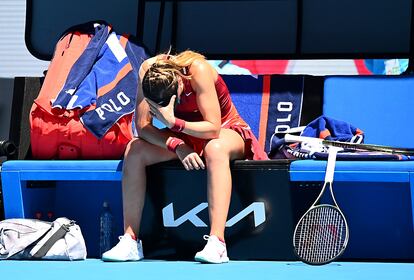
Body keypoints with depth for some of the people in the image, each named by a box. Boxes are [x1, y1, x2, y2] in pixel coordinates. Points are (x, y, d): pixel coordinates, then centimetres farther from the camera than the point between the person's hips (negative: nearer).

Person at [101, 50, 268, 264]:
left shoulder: (198, 70, -30)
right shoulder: (148, 70, -19)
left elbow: (213, 128, -31)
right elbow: (142, 126, -17)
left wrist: (173, 122, -43)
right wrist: (177, 146, -31)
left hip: (225, 132, -4)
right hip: (185, 135, 4)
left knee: (215, 148, -40)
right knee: (134, 150, -20)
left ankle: (217, 243, -47)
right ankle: (130, 241, -19)